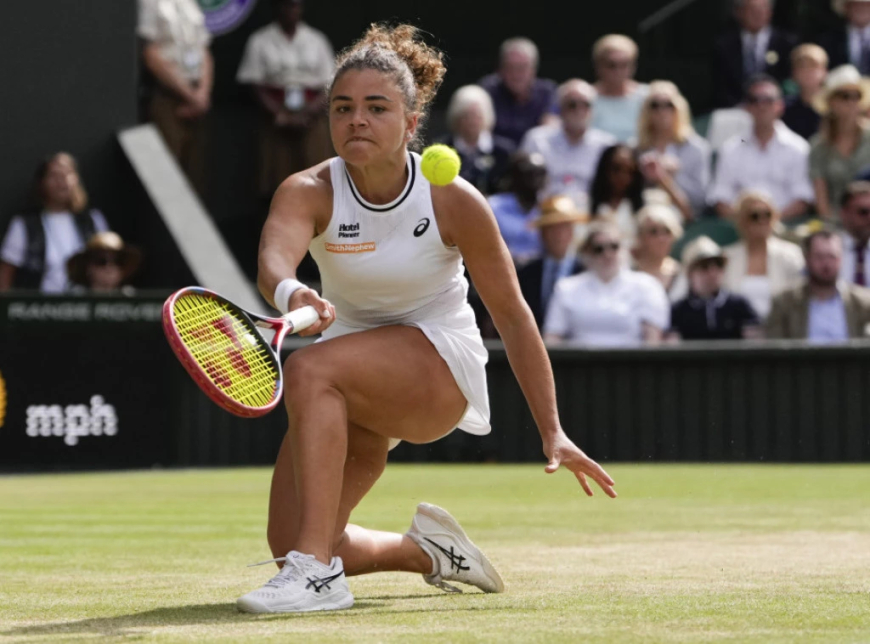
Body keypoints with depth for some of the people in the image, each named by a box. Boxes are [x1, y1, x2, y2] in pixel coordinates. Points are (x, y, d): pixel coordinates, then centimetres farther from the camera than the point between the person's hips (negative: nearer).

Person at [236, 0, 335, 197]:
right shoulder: (260, 42, 0)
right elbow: (256, 85, -2)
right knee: (278, 179, -6)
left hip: (311, 118, 1)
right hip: (277, 119, -1)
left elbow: (329, 87, 3)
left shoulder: (317, 40, 5)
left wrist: (308, 114, -12)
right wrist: (280, 114, -13)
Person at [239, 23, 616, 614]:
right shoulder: (309, 193, -16)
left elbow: (512, 314, -9)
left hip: (441, 363, -4)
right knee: (289, 543, -4)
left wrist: (552, 433, -10)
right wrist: (291, 294, -64)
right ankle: (430, 550, 24)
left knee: (311, 370, -33)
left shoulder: (453, 201, -18)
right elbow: (272, 260, -38)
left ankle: (319, 573, -37)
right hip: (353, 396, 4)